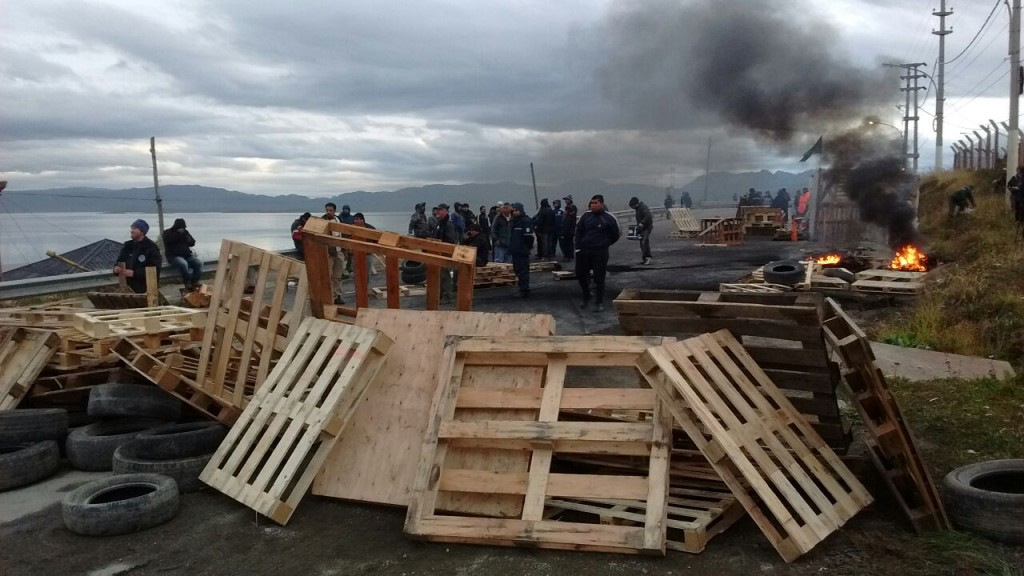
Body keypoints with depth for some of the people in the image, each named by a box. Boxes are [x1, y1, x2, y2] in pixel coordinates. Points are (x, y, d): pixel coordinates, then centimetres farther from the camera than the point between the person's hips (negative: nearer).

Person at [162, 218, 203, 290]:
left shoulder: (185, 232, 17)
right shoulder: (167, 232, 4)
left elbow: (192, 243, 13)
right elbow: (167, 241, -18)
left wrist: (186, 234, -5)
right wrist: (178, 233, -17)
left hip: (187, 255, 5)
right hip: (174, 256, -5)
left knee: (199, 263, -22)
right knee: (183, 264, -37)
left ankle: (194, 282, -21)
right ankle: (188, 284, -24)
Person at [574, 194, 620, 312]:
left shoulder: (609, 218, -5)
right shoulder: (585, 216, 3)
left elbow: (615, 236, 5)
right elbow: (578, 232, 8)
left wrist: (603, 244, 5)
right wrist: (578, 247, 0)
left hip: (600, 253, -4)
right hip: (583, 251, 4)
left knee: (599, 278, -2)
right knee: (580, 274, 9)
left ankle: (599, 303, 7)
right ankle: (586, 297, 29)